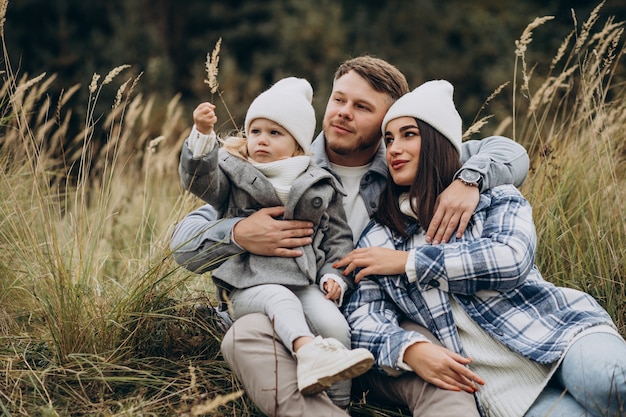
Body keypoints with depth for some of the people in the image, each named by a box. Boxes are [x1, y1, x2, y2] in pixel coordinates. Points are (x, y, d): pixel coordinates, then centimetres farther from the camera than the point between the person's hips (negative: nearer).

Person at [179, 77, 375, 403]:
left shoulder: (320, 188, 15)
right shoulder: (234, 175, 12)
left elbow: (337, 237, 16)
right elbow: (199, 179, -7)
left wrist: (334, 275, 0)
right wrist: (202, 134, -23)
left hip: (304, 283, 2)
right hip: (248, 286, -2)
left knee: (333, 322, -24)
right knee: (280, 299, -36)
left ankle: (340, 402, -17)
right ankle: (309, 352, -62)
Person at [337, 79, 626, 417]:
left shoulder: (495, 197, 10)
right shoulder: (378, 239, 15)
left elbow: (512, 260, -10)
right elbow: (364, 318, 4)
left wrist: (407, 261, -6)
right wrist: (411, 350, -18)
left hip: (560, 328, 0)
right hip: (499, 384, 0)